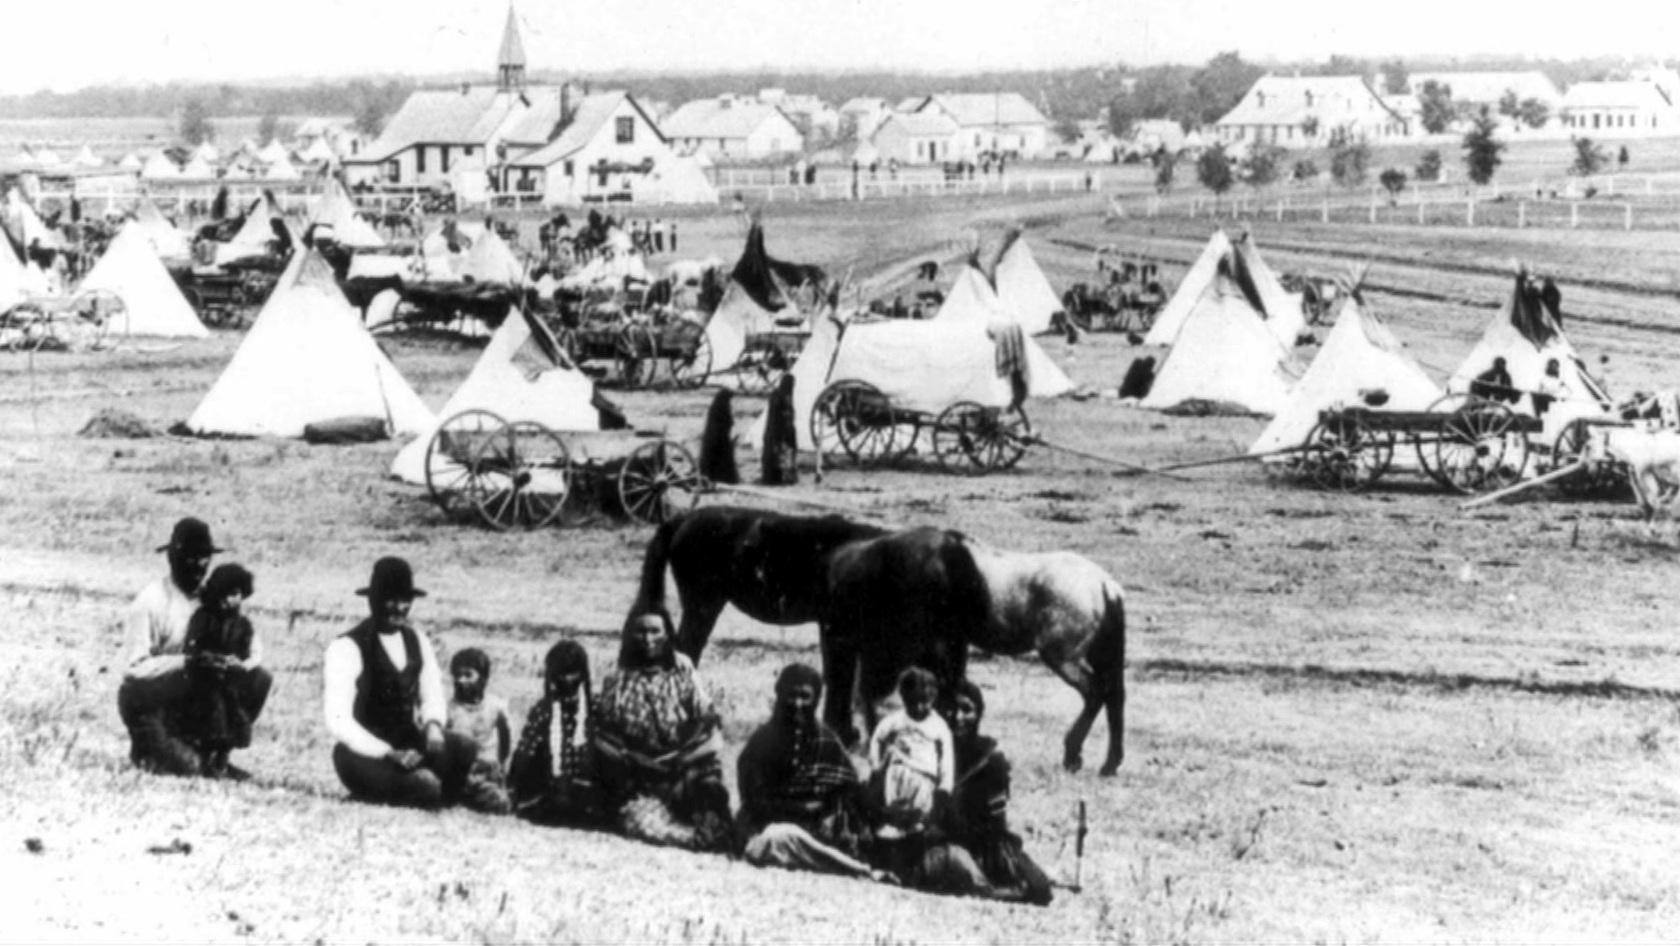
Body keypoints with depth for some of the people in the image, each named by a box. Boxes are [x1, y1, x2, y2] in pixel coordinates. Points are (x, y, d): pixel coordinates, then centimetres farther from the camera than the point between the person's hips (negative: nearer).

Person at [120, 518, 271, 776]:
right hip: (148, 697, -6)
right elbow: (137, 667, -22)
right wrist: (186, 661, -35)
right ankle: (147, 746, 0)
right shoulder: (149, 602, -17)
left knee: (259, 678, -14)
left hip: (194, 692, 6)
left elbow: (254, 650, -1)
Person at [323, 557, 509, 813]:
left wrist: (432, 725, -14)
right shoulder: (346, 648, -11)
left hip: (408, 743, 6)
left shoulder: (417, 642, 9)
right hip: (364, 753, -6)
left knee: (464, 750, -25)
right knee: (426, 785, -32)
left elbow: (432, 695, 11)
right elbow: (338, 721, -17)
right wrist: (388, 754, -28)